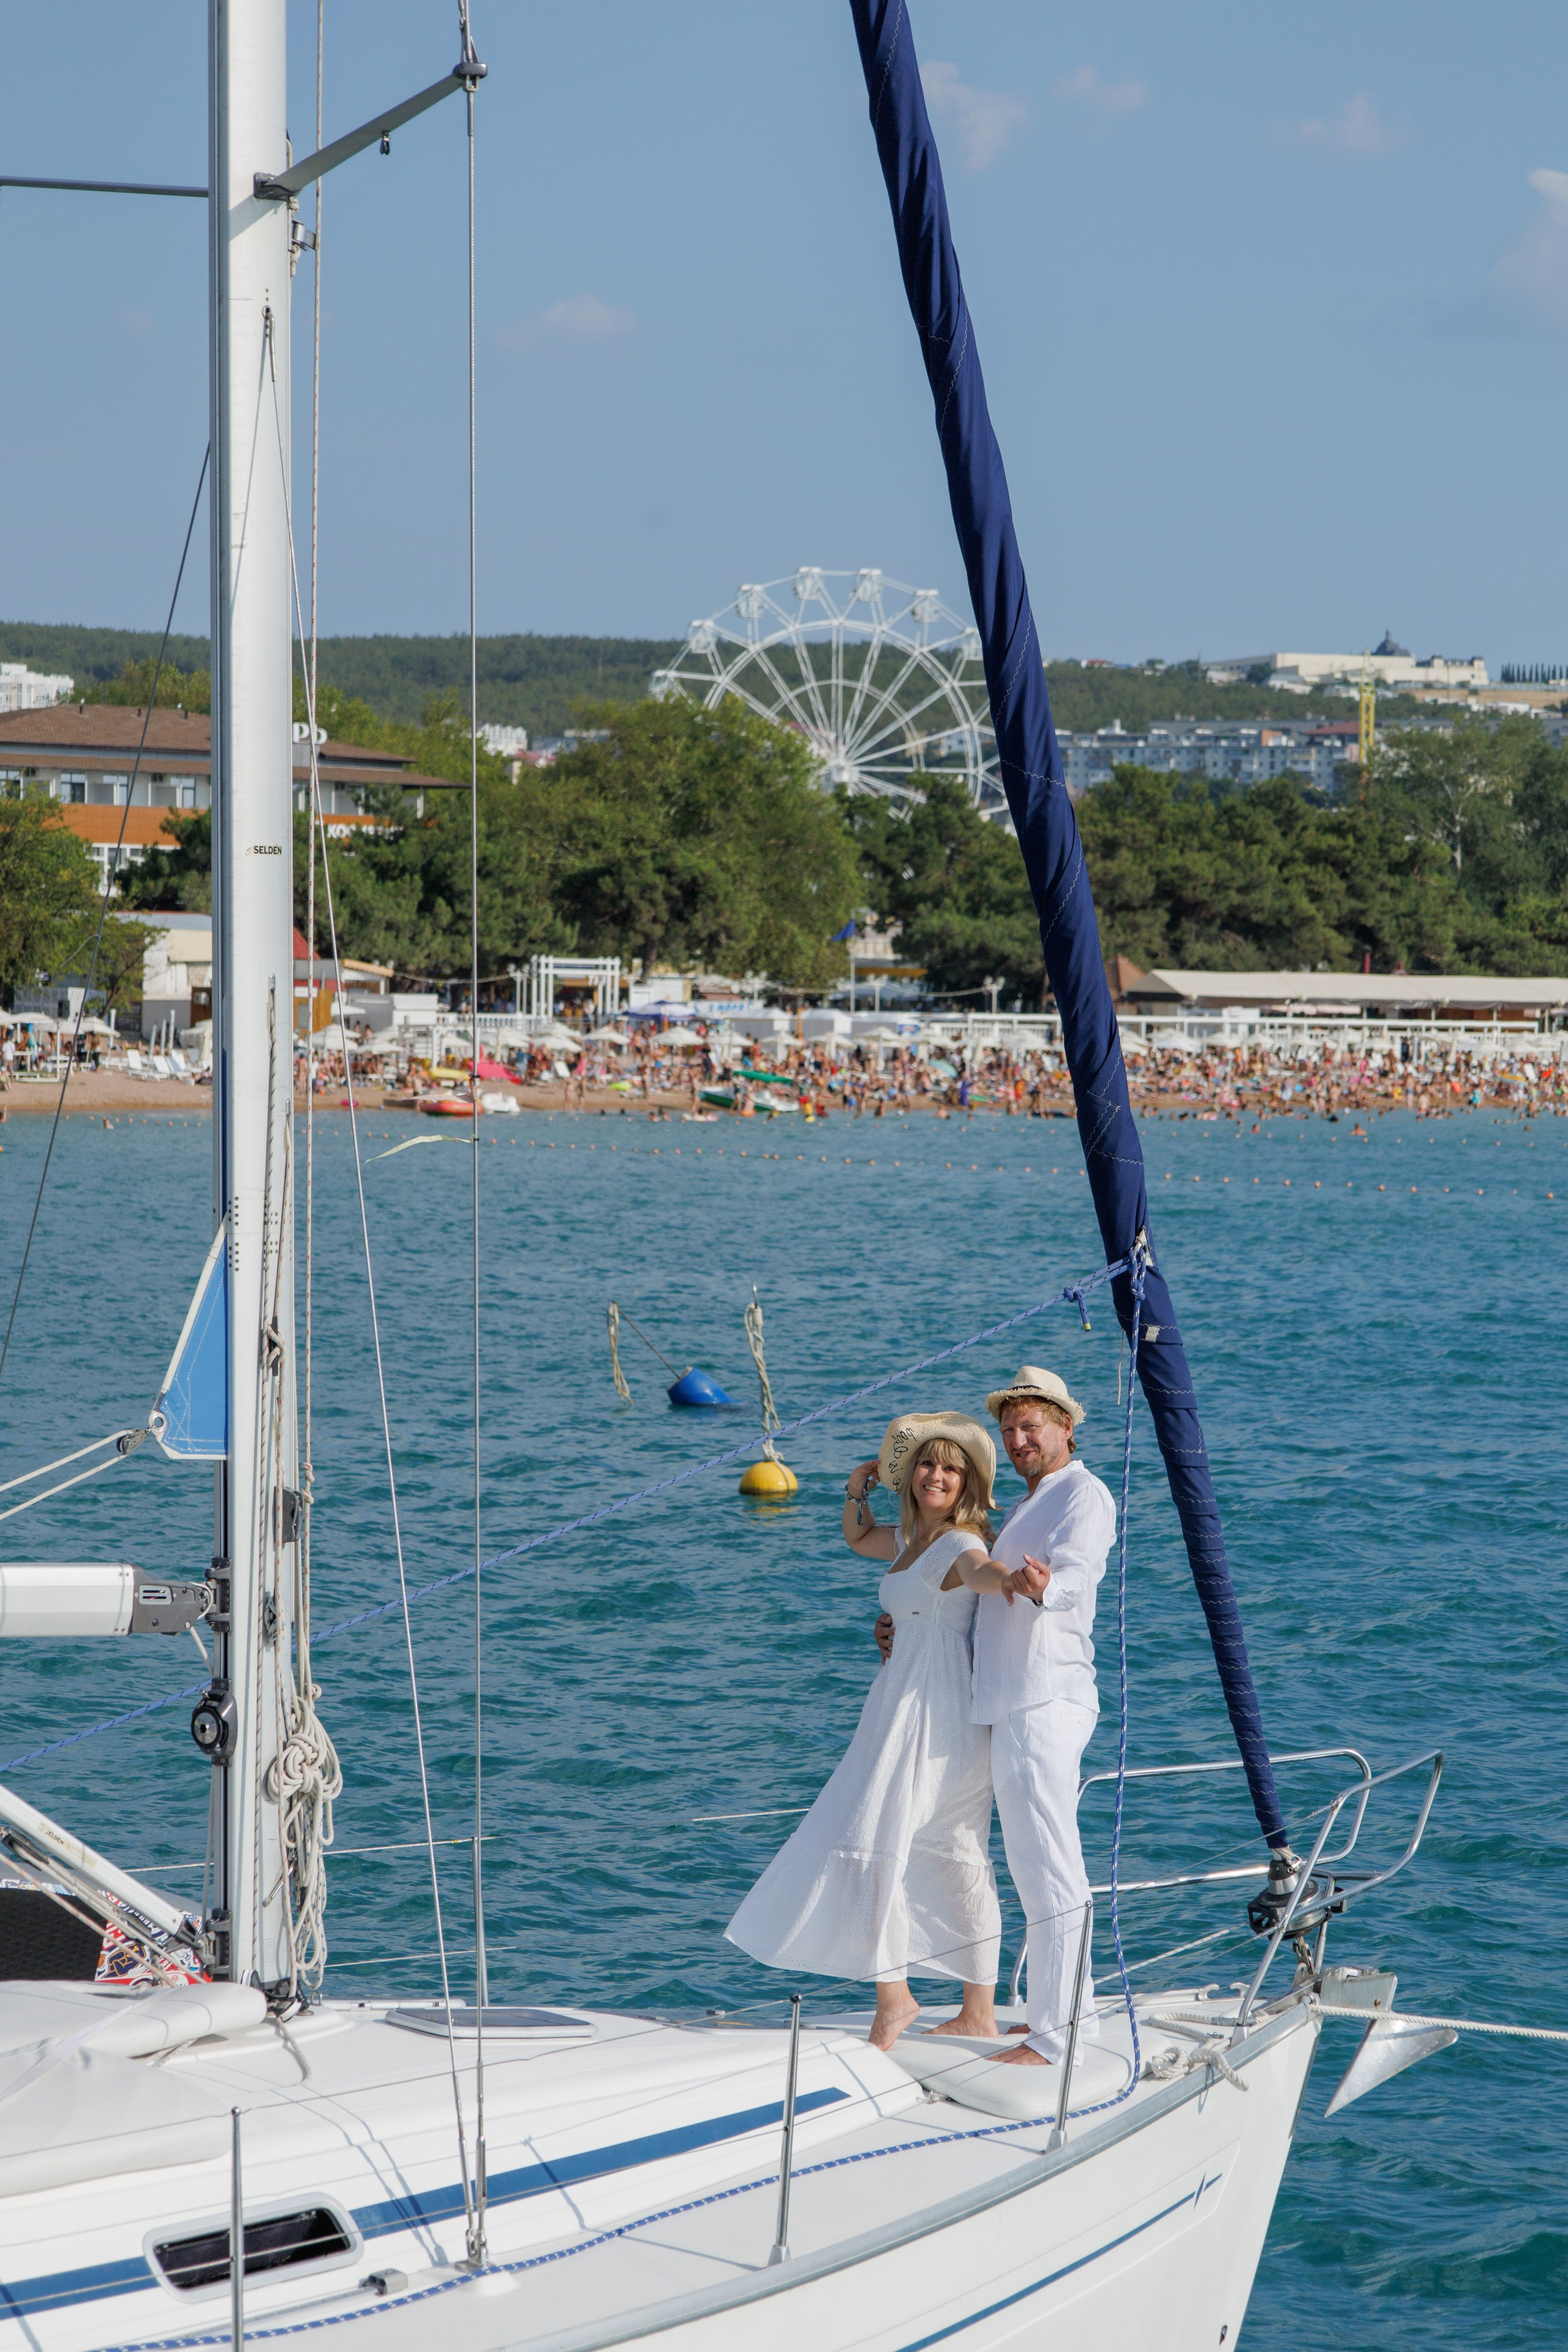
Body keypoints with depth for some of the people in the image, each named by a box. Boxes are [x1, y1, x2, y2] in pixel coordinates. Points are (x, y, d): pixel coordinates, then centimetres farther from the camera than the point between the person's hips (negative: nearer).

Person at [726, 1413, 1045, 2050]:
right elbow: (858, 1539, 36)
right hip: (906, 1705, 10)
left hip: (936, 1710, -10)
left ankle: (893, 1993, -15)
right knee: (953, 1855, 12)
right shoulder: (912, 1540, 15)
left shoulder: (959, 1543, -14)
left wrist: (1011, 1580, -63)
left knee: (872, 1836, -14)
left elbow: (979, 1571, -39)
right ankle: (979, 2012, 18)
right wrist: (857, 1491, 17)